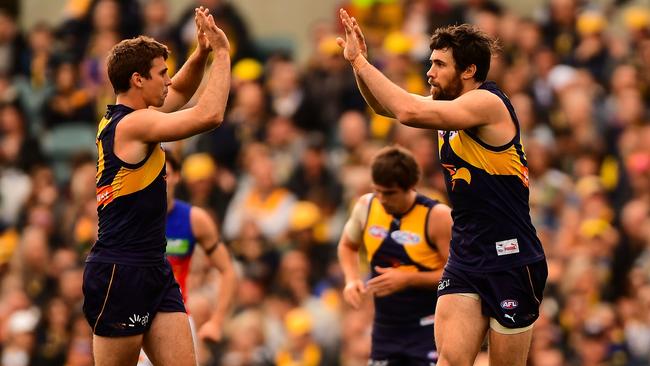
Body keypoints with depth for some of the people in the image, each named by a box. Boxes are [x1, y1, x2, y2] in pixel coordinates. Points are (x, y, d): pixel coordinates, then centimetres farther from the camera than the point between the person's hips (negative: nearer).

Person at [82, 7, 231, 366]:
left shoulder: (117, 120, 13)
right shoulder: (133, 124, -15)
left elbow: (181, 91, 28)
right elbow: (210, 115, -22)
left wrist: (201, 54, 10)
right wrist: (222, 53, -12)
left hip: (154, 270, 10)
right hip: (120, 273, -10)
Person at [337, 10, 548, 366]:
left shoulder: (488, 103, -17)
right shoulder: (448, 103, 9)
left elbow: (409, 112, -27)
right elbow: (386, 106, 19)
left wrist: (361, 61, -19)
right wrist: (357, 62, 1)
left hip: (509, 260, -7)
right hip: (464, 258, 7)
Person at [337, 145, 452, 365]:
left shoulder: (437, 217, -15)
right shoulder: (366, 207, 0)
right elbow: (347, 246, 20)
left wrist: (408, 279, -22)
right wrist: (352, 279, 0)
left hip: (429, 329, -5)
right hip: (386, 329, 6)